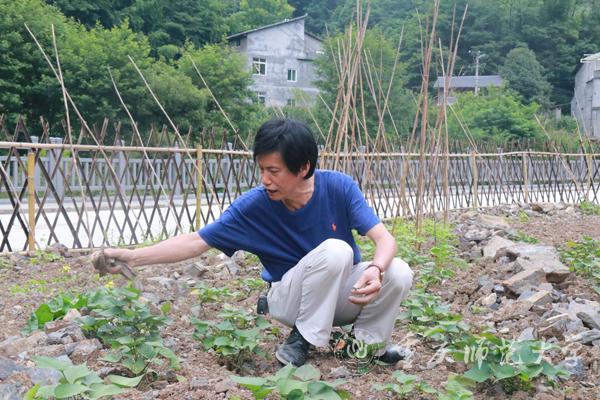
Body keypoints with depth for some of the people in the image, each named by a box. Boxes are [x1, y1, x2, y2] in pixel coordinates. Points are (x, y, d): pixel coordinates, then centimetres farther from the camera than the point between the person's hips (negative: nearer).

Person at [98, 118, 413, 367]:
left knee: (398, 273, -28)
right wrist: (133, 257, -21)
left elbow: (384, 239, -22)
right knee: (335, 250, -32)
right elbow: (195, 242, -14)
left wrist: (375, 269, -44)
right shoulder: (253, 206, -18)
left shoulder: (339, 187, -18)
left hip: (343, 291, 2)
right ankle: (302, 340, -15)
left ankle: (367, 338, 0)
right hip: (292, 299, -2)